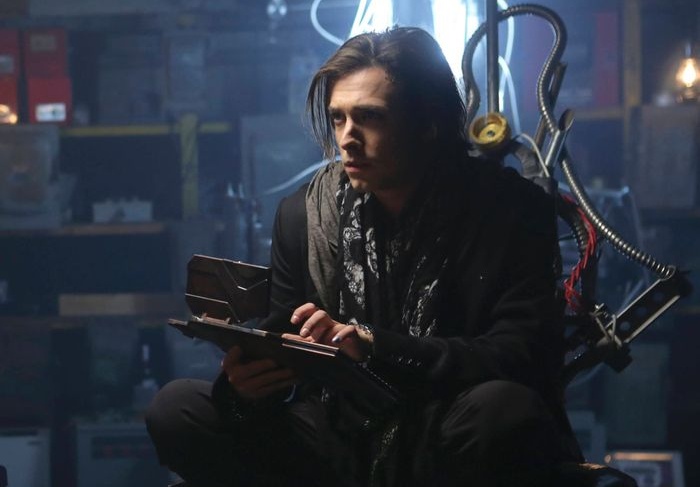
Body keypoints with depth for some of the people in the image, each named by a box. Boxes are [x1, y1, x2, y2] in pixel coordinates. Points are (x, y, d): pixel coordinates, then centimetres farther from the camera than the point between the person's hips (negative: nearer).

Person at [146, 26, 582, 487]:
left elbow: (522, 357, -15)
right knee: (176, 409, -14)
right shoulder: (302, 215, 6)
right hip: (341, 443, 4)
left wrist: (373, 346, -28)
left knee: (503, 409, -38)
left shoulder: (511, 208, -5)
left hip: (452, 448, -3)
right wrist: (248, 382, -16)